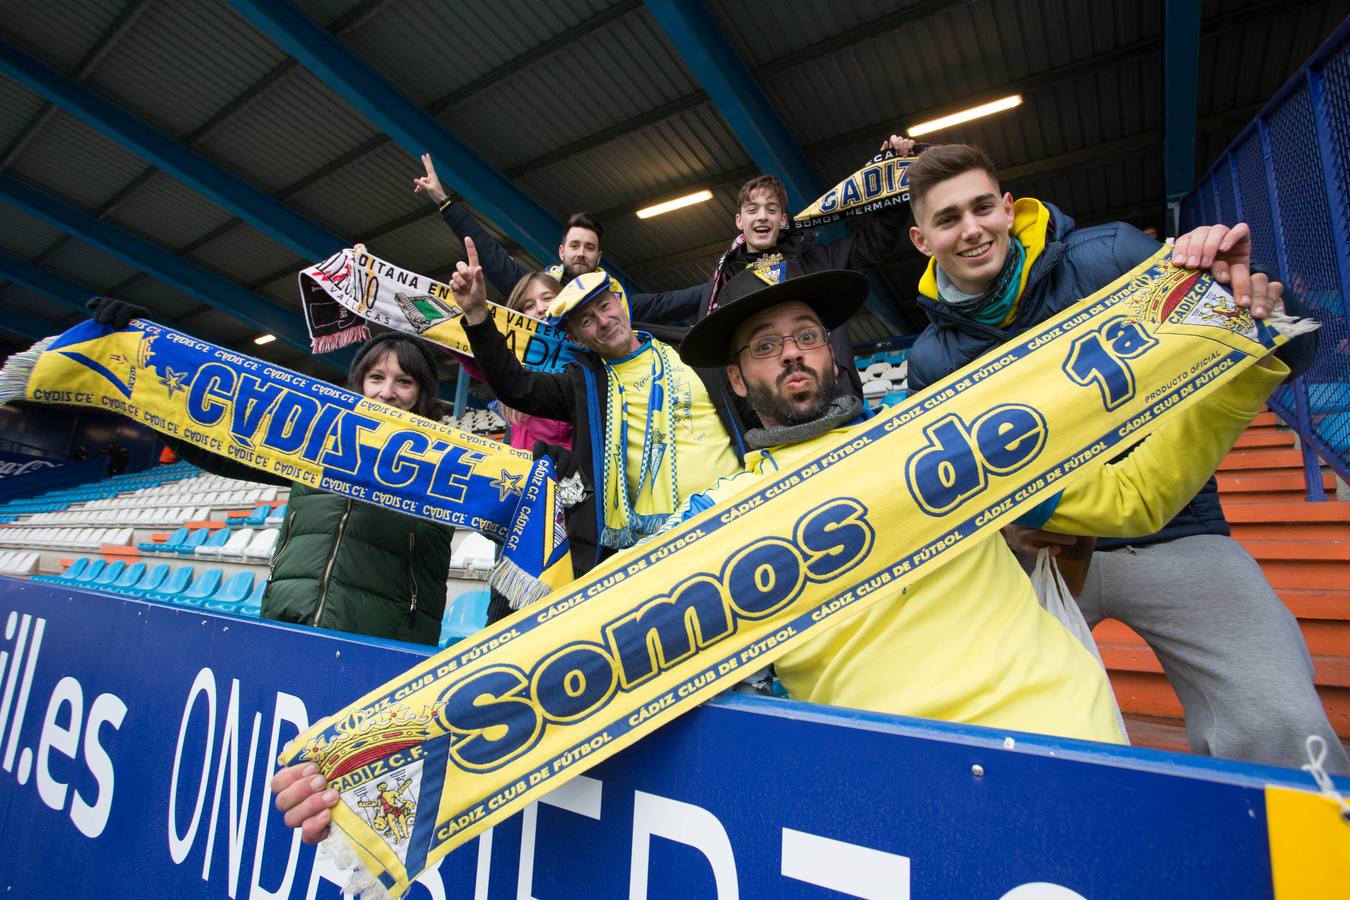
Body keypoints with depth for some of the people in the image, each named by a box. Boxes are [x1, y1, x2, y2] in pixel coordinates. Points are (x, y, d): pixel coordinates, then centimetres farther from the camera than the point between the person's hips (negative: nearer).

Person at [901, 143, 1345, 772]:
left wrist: (1253, 306, -25)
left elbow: (1288, 358, -3)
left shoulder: (1110, 257, -6)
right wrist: (998, 525, -12)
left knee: (1281, 734, -20)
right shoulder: (931, 359, 0)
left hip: (1168, 532, -1)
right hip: (1038, 546, 2)